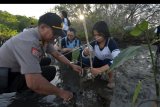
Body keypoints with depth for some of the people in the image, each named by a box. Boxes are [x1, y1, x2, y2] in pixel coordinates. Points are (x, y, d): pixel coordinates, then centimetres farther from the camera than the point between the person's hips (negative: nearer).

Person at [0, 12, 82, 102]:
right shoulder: (29, 41, -34)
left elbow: (57, 54, 9)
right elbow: (33, 83, -40)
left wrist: (72, 65, -1)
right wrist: (60, 92, -28)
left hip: (18, 71, 9)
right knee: (50, 72, -20)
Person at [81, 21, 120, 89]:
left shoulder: (111, 43, -29)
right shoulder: (94, 43, -15)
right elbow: (85, 55, -15)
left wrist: (100, 70, -53)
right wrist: (85, 53, -42)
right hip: (98, 62, 5)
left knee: (106, 62, -39)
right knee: (82, 60, -18)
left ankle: (111, 79, -7)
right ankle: (98, 73, 7)